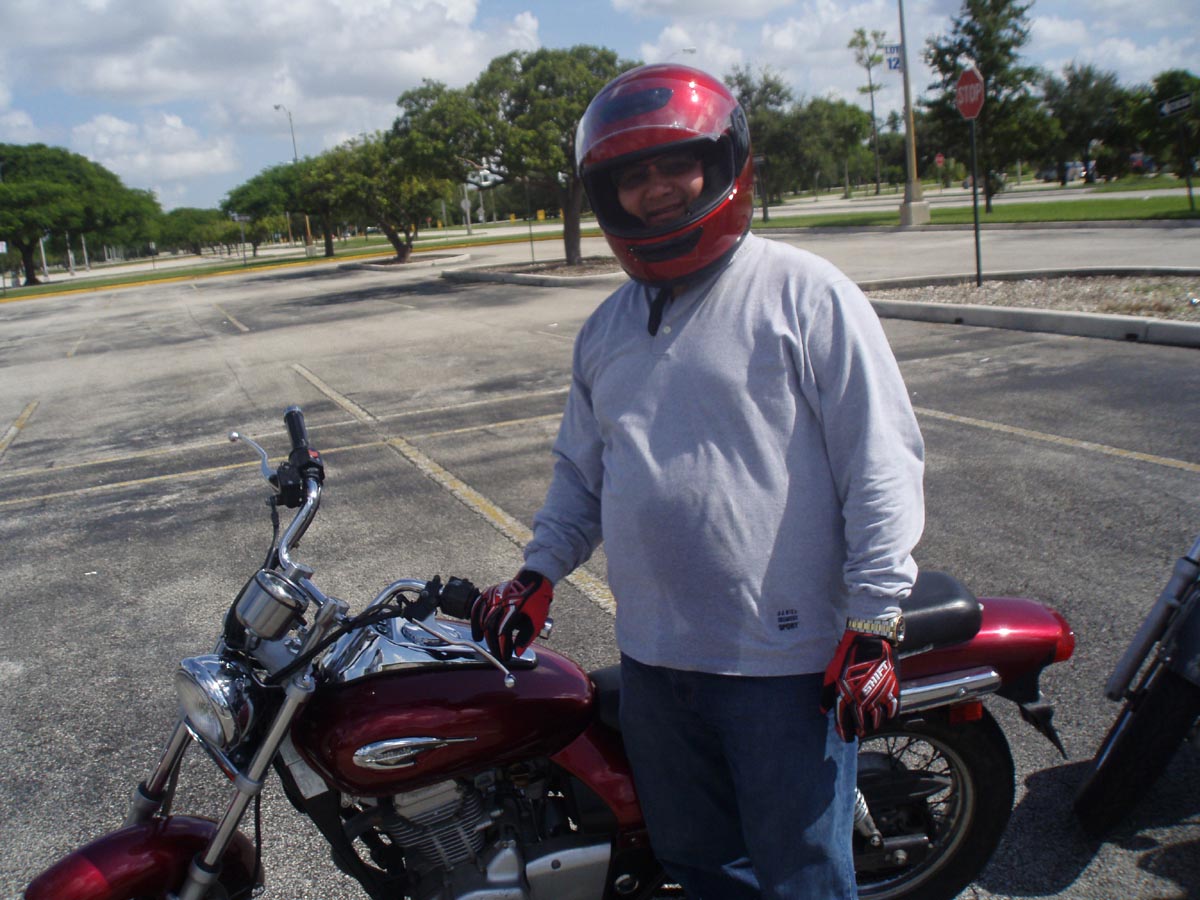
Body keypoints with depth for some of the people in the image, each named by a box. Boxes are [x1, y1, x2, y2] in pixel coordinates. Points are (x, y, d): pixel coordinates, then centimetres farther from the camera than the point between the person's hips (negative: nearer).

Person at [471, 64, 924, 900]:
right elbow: (582, 470, 21)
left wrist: (873, 628, -14)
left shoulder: (804, 293, -9)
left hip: (786, 660, -6)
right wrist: (539, 573, 11)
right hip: (653, 658, 6)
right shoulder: (606, 327, 12)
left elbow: (880, 463, -12)